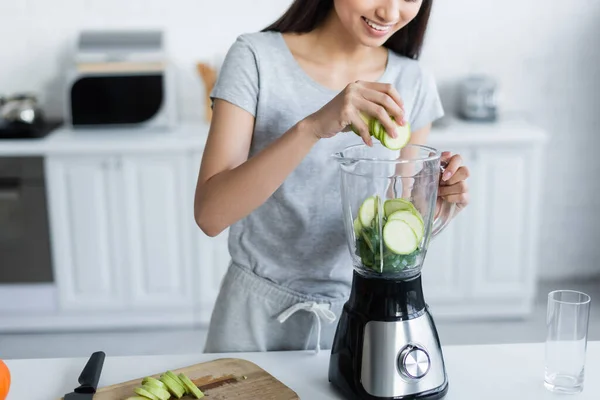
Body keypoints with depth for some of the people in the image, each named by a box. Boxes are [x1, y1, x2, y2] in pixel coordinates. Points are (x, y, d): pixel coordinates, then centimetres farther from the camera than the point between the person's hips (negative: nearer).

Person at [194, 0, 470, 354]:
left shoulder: (413, 82, -4)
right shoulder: (256, 57, -14)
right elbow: (210, 214, -23)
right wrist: (311, 127, -34)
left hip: (363, 312, 3)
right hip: (258, 314, -2)